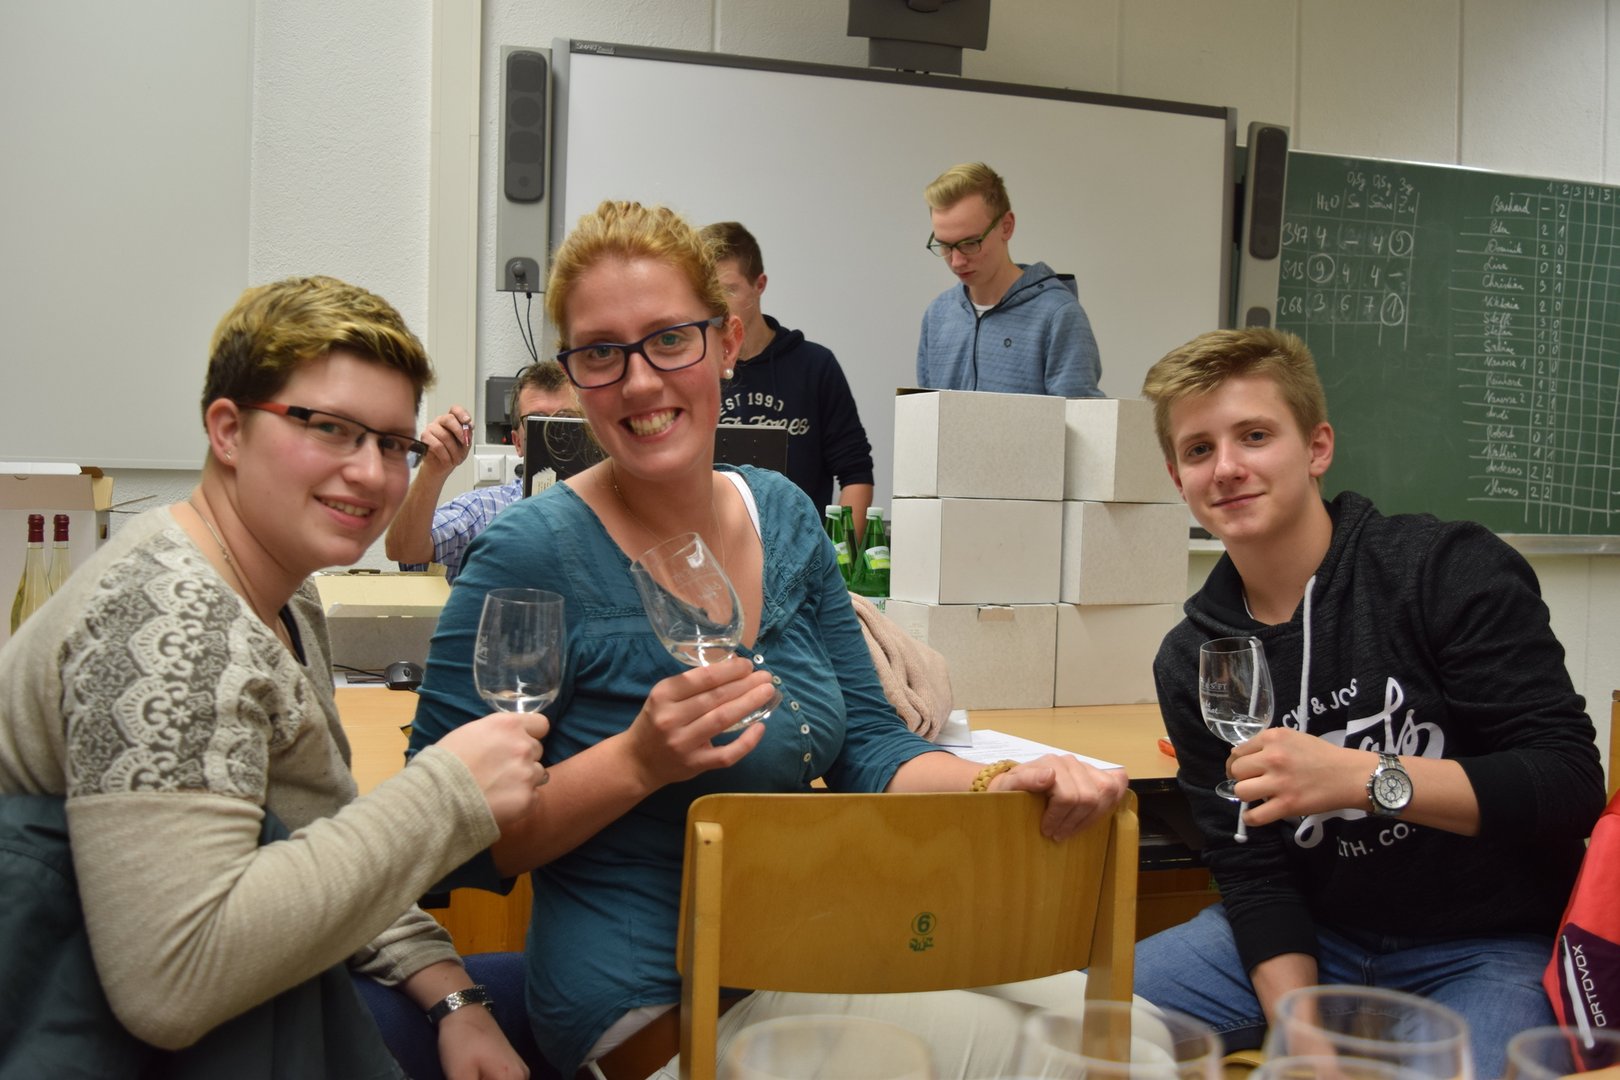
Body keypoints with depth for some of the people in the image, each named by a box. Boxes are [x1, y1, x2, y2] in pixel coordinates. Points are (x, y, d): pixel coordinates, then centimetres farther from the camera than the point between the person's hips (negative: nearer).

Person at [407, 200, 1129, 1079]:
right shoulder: (531, 558, -16)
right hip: (656, 999, -6)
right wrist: (638, 761, -27)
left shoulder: (784, 515, 2)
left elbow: (866, 747, 6)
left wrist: (1002, 782, -13)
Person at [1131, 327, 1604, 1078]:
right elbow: (1252, 870, -1)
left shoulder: (1453, 571, -12)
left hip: (1490, 946, -4)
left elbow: (1570, 782, -15)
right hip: (1317, 938, 4)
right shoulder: (1191, 661, 0)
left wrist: (1363, 777, -28)